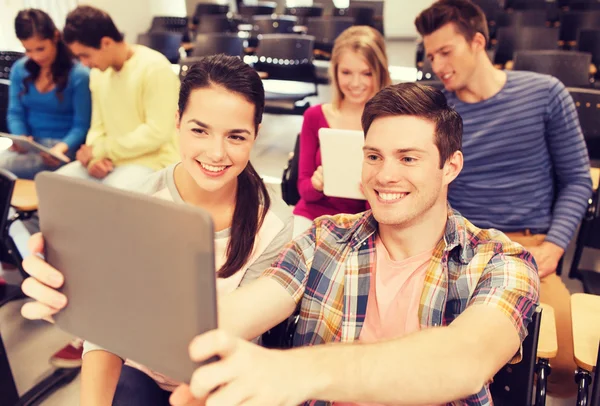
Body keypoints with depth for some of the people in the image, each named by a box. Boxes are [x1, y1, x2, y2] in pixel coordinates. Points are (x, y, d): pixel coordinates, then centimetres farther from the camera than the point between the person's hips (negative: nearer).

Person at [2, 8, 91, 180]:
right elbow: (15, 113, 8)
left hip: (63, 145, -5)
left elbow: (81, 126, -8)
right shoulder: (19, 70, 7)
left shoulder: (79, 75, -9)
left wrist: (61, 147, -27)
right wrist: (21, 138, -14)